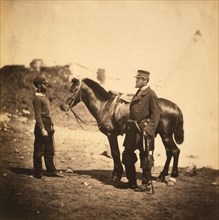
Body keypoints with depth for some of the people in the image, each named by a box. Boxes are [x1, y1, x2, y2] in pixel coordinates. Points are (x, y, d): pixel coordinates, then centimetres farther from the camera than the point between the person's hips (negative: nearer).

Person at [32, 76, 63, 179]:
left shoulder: (44, 96, 13)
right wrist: (42, 129, -21)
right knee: (39, 151, 1)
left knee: (49, 151, 15)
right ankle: (38, 173, 10)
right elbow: (38, 116, -19)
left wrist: (51, 126, 16)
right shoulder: (37, 98, -15)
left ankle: (51, 170, 23)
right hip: (42, 126, -9)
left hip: (49, 126, 9)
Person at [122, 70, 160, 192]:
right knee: (127, 155, 11)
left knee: (145, 158, 1)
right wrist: (129, 127, 16)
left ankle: (147, 184, 13)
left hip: (144, 129, -9)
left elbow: (156, 114, -15)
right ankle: (132, 181, 24)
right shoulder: (138, 93, 16)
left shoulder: (151, 94, -11)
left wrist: (149, 130, -23)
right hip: (133, 129, 9)